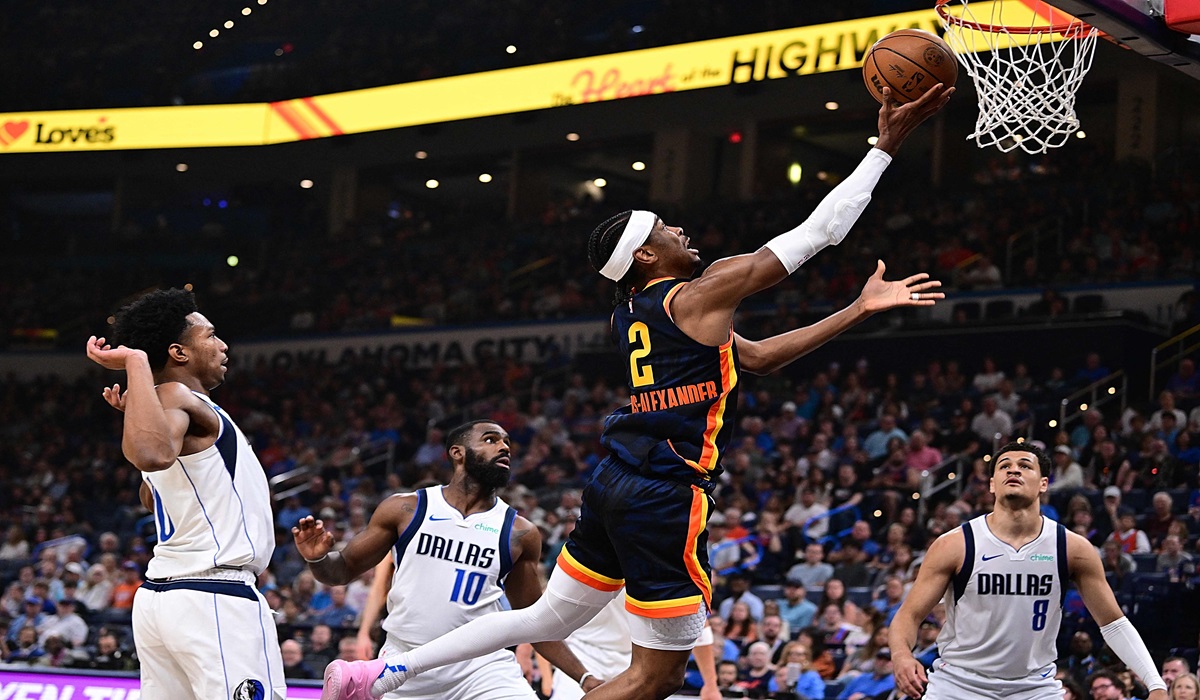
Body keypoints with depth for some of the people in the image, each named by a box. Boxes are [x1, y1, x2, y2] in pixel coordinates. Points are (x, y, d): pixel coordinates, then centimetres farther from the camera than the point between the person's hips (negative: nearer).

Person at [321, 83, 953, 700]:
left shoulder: (633, 313, 16)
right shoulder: (703, 294, -9)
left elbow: (756, 357, 20)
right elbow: (819, 231, -8)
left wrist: (859, 309, 19)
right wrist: (886, 146, -3)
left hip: (616, 486, 9)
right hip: (665, 498, -9)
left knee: (548, 620, 23)